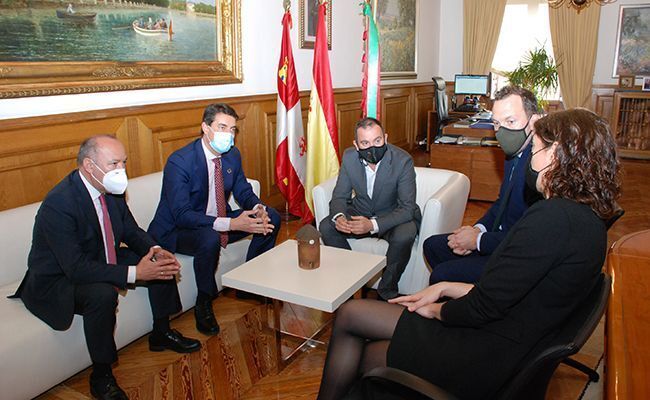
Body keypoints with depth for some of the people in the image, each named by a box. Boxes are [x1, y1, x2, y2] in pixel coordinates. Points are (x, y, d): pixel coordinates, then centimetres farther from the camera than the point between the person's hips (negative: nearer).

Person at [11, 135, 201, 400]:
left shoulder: (112, 189, -7)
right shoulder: (58, 205, -30)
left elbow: (132, 231, 5)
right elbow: (77, 268, -34)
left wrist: (155, 250, -16)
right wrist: (135, 273, -37)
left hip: (100, 262, 8)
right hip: (57, 280, -8)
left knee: (162, 262, -1)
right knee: (103, 294, -36)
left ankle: (161, 333, 17)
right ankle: (101, 376, -15)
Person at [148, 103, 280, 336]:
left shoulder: (233, 155, -2)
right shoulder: (179, 161, -24)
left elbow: (244, 192, 6)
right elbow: (182, 215, -31)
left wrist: (258, 210, -19)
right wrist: (231, 224, -40)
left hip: (218, 222, 7)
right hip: (176, 231, -7)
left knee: (271, 217, -5)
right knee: (209, 237, -40)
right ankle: (203, 305, -14)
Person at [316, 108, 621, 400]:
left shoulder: (555, 216, -24)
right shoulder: (589, 218, 7)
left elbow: (483, 306, -22)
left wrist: (437, 310, -2)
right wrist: (444, 289, 6)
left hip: (486, 359, -9)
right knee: (350, 314, 9)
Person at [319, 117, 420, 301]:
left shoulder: (402, 160, -24)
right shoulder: (349, 157, -12)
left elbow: (408, 208, -25)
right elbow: (339, 196, -6)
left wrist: (373, 225, -40)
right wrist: (338, 216, -31)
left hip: (393, 215, -3)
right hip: (361, 212, 4)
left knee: (404, 236, -35)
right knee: (326, 227, -16)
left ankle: (387, 292, -11)